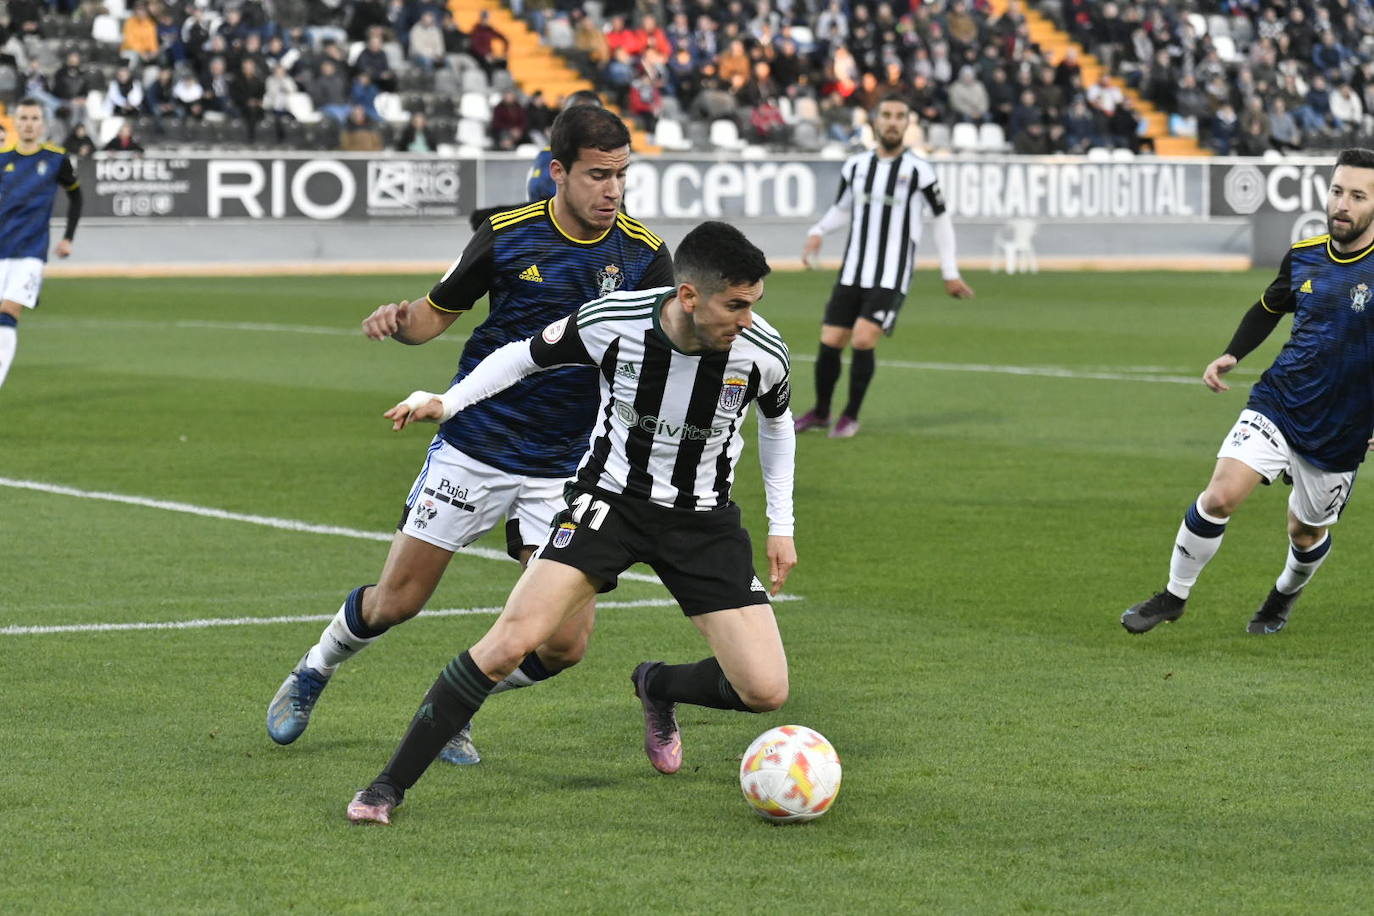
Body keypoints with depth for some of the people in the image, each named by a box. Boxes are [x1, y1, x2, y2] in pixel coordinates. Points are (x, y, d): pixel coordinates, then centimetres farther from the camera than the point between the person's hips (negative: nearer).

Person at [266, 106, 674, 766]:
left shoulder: (644, 255, -6)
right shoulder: (506, 237, -8)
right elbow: (438, 311, 5)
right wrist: (400, 321, -18)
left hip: (564, 468, 1)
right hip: (473, 451, -1)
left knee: (564, 644, -8)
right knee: (396, 601, 4)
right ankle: (312, 675, 36)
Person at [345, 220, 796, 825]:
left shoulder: (761, 351, -16)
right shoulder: (612, 321, -21)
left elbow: (776, 420, 7)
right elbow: (529, 354, 0)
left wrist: (781, 524, 9)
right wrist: (447, 402, -7)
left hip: (704, 519, 2)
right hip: (608, 496, -2)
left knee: (765, 691, -10)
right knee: (514, 640, -22)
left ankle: (658, 687, 25)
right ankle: (391, 784, -8)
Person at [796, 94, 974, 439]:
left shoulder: (918, 170, -5)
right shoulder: (855, 166, 6)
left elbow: (941, 218, 4)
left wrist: (950, 273, 4)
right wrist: (818, 232, 0)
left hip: (891, 280, -4)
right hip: (851, 276, 4)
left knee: (863, 341, -17)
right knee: (829, 344, 1)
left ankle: (851, 417, 1)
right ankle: (820, 412, 23)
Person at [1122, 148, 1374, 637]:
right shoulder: (1303, 255, 0)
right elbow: (1270, 306, 21)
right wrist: (1231, 355, 6)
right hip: (1276, 407, 2)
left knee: (1307, 531, 15)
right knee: (1220, 495, -16)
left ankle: (1284, 596, 50)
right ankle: (1174, 596, 3)